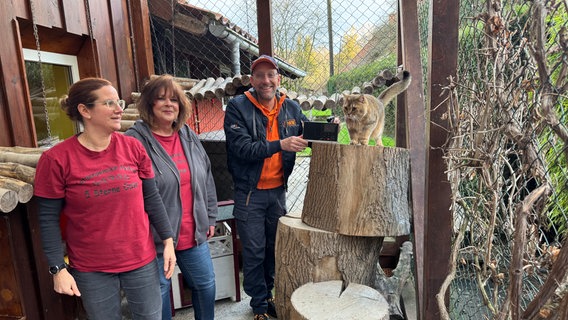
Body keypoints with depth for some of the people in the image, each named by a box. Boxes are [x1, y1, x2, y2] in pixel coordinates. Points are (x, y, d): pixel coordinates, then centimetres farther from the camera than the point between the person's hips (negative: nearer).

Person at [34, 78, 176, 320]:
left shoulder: (133, 147, -4)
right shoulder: (56, 159, -12)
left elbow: (151, 198, 2)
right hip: (91, 269, -2)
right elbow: (49, 220, -6)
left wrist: (167, 240, 1)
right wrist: (58, 269, -8)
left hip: (141, 260, 2)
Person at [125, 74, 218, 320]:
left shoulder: (189, 136, 5)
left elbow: (207, 180, 11)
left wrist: (210, 218, 12)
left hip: (194, 234, 6)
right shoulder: (135, 140, -14)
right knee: (159, 292, 13)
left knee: (206, 284, 19)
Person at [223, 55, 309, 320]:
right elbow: (241, 148, -21)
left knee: (274, 247, 17)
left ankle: (269, 294, 40)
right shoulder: (237, 107, -10)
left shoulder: (291, 108, 3)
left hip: (278, 191, 4)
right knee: (254, 252, 8)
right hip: (249, 194, -3)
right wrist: (280, 145, -30)